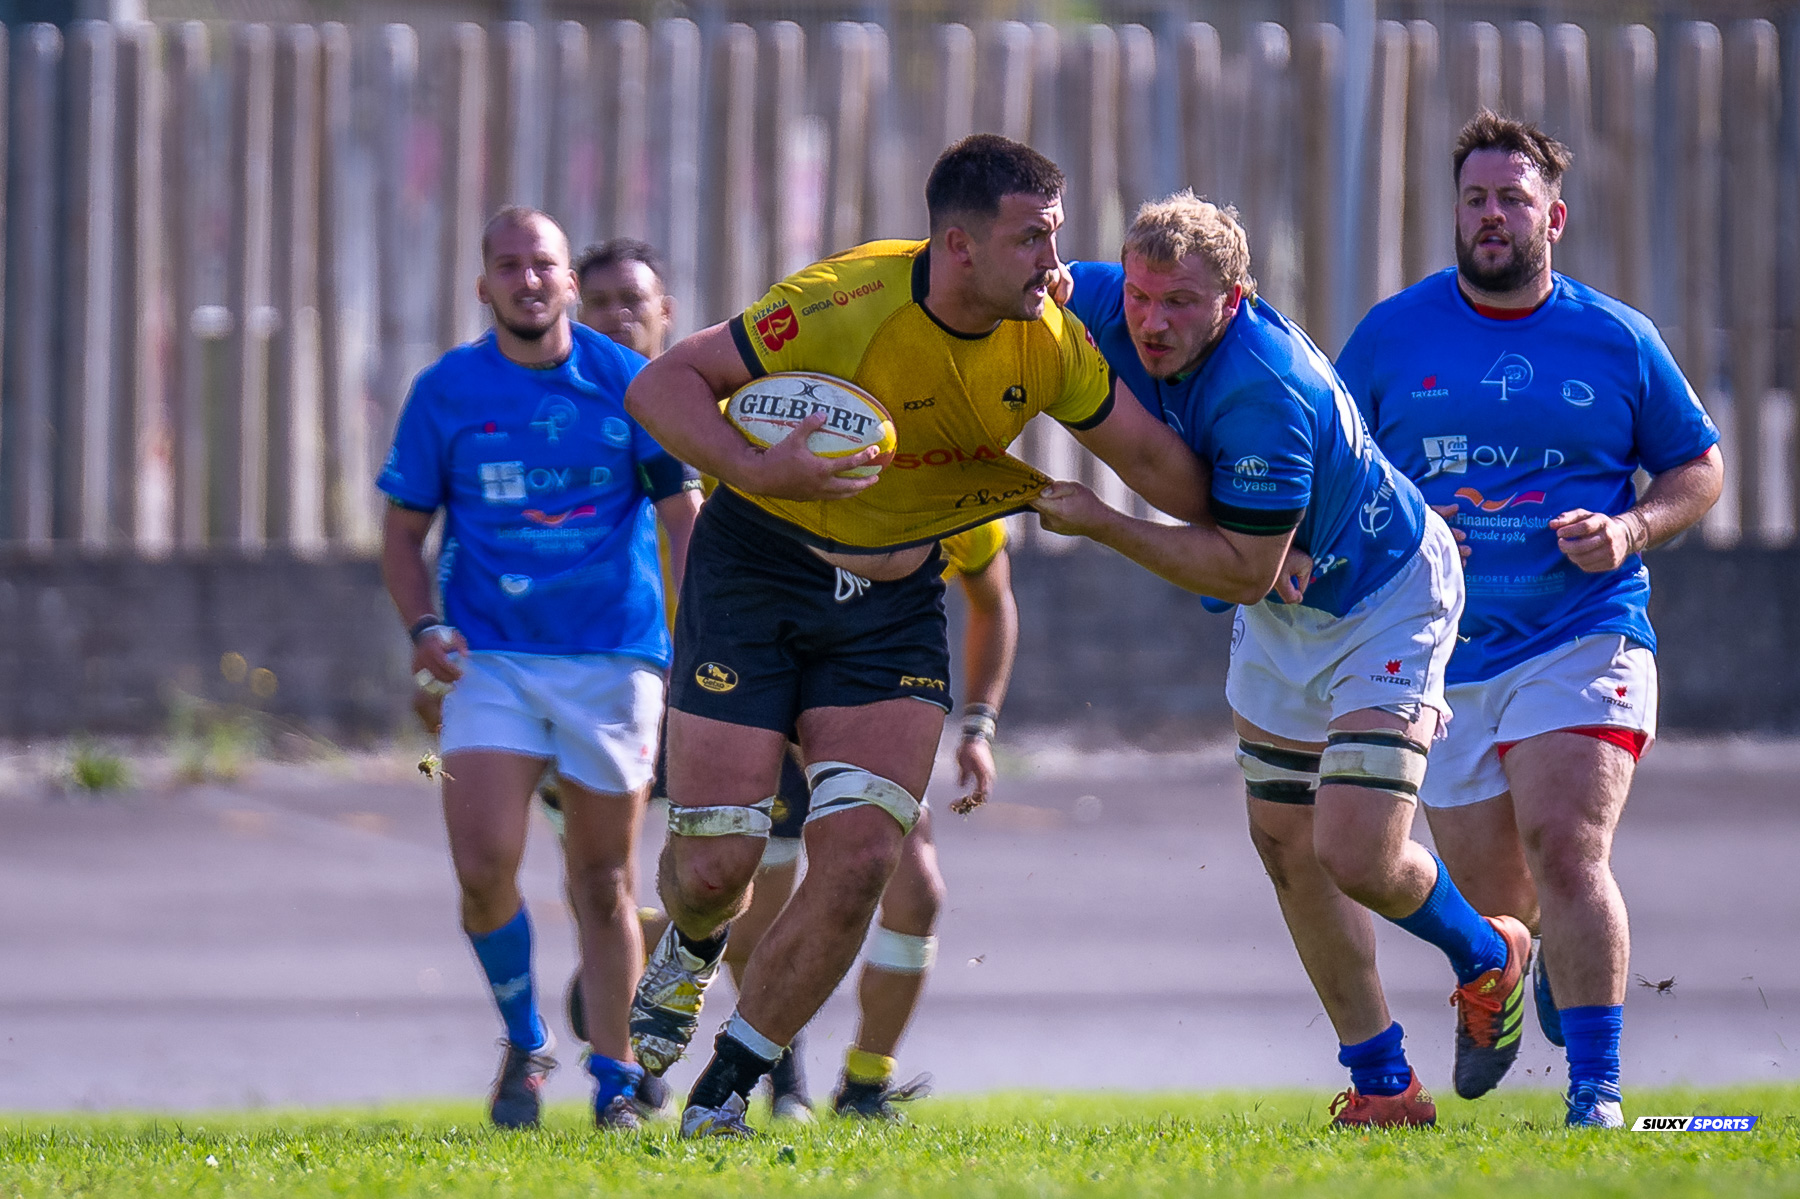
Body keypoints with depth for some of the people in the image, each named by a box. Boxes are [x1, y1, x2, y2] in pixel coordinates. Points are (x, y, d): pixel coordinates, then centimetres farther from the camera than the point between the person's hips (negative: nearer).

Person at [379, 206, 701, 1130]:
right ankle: (524, 1043, 10)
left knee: (603, 880, 6)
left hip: (612, 653, 0)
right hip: (489, 657, 0)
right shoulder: (445, 391, 2)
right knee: (484, 868, -14)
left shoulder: (629, 384, 1)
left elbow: (682, 515, 3)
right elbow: (405, 529, 9)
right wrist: (422, 627, -9)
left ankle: (615, 1076, 20)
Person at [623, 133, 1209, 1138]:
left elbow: (1150, 456, 7)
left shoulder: (1046, 340, -10)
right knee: (715, 864, -6)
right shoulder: (846, 305, -26)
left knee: (861, 858, -12)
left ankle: (726, 1091, 4)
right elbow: (660, 386, -24)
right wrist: (756, 469, -39)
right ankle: (694, 947, 35)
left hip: (897, 594, 4)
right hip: (760, 564, -4)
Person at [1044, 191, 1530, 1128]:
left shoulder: (1265, 392, -37)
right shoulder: (1103, 308, -16)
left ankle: (1487, 958, 18)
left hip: (1386, 593, -8)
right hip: (1282, 617, 8)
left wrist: (1098, 524, -30)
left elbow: (1245, 570, -31)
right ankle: (1382, 1080, 18)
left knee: (1356, 856, -15)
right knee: (1286, 843, 8)